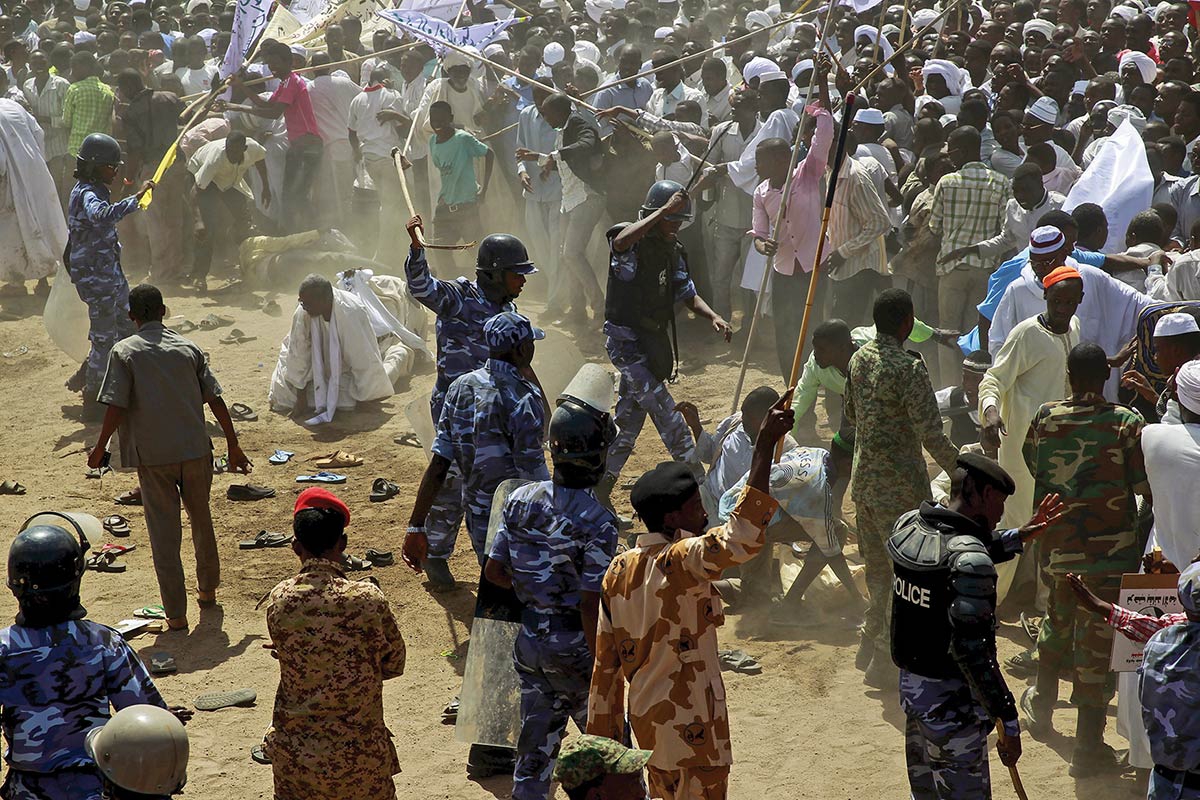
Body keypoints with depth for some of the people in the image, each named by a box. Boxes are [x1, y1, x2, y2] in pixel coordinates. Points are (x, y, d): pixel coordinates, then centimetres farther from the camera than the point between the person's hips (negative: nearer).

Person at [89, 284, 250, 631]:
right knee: (202, 521, 22)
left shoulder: (124, 352, -5)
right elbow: (215, 400, 2)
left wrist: (100, 448, 1)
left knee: (164, 534, 3)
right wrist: (233, 446, 9)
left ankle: (175, 614, 5)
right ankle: (208, 590, 38)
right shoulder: (189, 348, 3)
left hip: (152, 456, -3)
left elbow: (116, 406, -12)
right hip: (195, 449, 3)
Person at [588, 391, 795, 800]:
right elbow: (740, 538, -40)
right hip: (689, 727, -8)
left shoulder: (619, 571, 1)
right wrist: (765, 444, -39)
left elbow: (606, 661, 6)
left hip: (645, 717, 8)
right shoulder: (679, 563, -22)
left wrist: (603, 735, 14)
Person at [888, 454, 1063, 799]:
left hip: (910, 688, 8)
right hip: (951, 705, -8)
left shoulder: (908, 526, -1)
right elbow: (971, 650, -27)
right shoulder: (970, 560, -25)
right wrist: (1008, 723, -21)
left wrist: (1017, 538, 17)